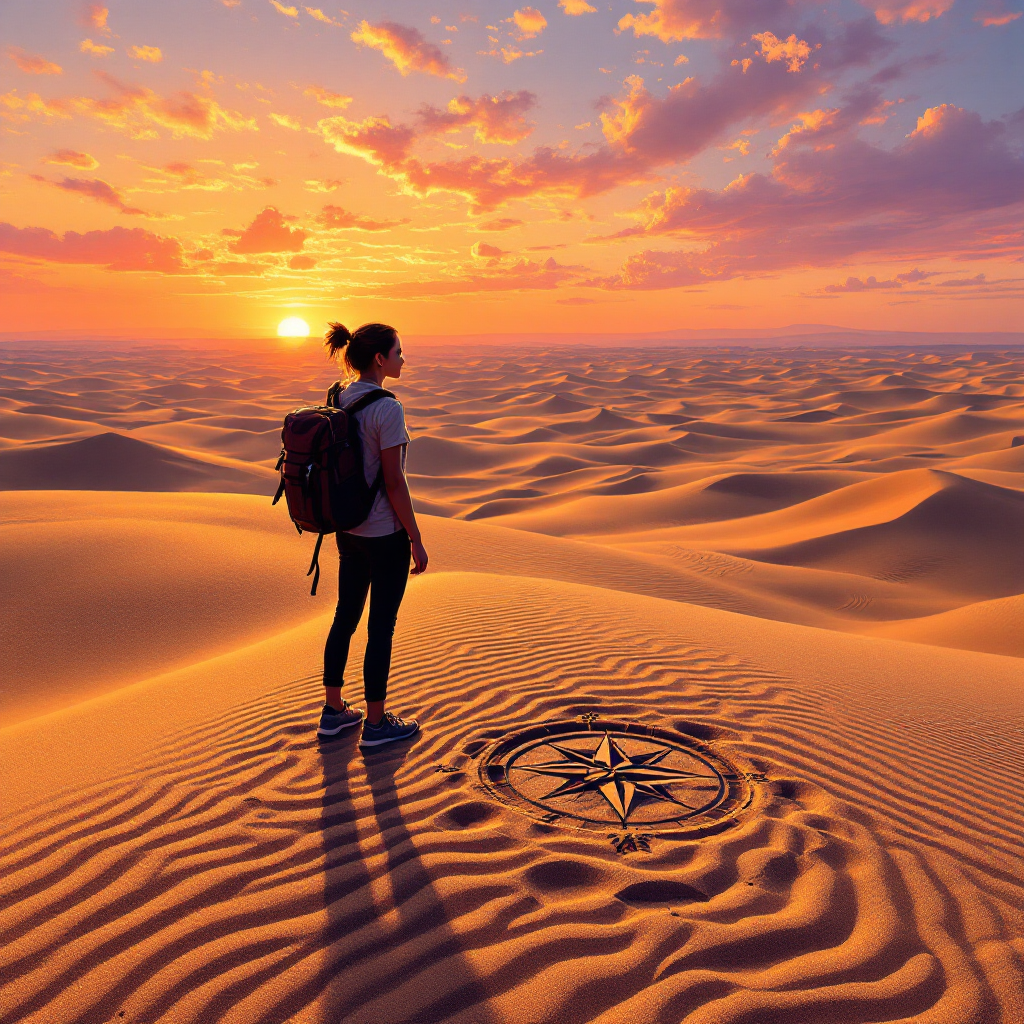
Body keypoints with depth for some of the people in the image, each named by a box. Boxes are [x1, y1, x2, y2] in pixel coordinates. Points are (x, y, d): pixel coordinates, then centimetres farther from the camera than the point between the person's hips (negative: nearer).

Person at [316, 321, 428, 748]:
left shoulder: (336, 398, 4)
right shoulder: (387, 409, -20)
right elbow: (394, 481, -20)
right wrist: (417, 541, -12)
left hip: (348, 529, 8)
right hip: (385, 534, -8)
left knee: (346, 616, 18)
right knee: (381, 627, 5)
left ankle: (333, 711, 31)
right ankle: (375, 724, 19)